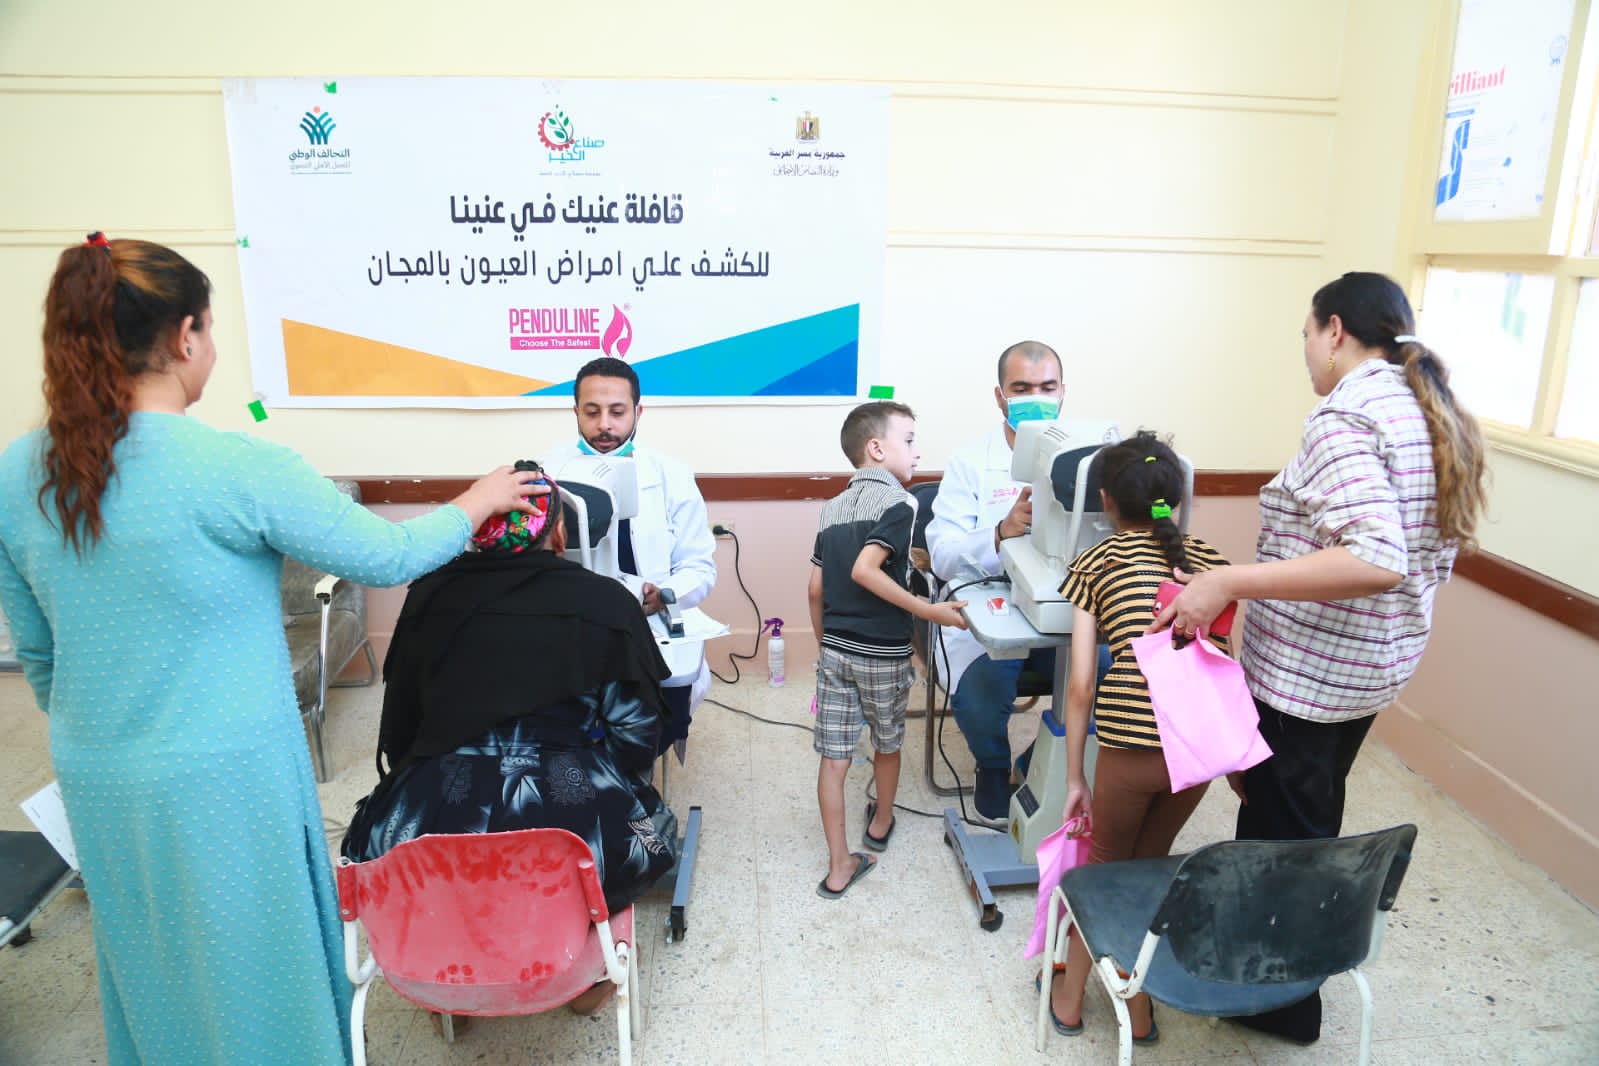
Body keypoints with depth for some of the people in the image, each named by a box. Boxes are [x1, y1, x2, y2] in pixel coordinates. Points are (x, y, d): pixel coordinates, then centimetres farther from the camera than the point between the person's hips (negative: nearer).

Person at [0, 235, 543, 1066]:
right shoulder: (236, 469, -22)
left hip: (94, 780, 6)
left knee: (149, 966, 25)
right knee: (251, 966, 15)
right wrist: (478, 502, 5)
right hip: (221, 780, -6)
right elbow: (386, 556, -12)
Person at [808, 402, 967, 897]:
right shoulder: (898, 503, -14)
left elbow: (816, 588, 7)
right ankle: (881, 823, 43)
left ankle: (839, 866, 13)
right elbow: (864, 570, -27)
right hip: (883, 654, -5)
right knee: (887, 744, 20)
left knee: (834, 757, 6)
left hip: (834, 649, 5)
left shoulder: (833, 506, 7)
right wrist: (929, 611, -23)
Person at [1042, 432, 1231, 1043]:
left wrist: (1074, 778, 10)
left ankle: (1068, 996, 35)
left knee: (1104, 863, 23)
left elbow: (1080, 685, 2)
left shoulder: (1095, 563, 7)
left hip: (1130, 743, -3)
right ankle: (1138, 1008, 35)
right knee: (1150, 861, 26)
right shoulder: (1208, 559, 15)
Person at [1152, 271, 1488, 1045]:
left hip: (1306, 667, -9)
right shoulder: (1436, 414, 7)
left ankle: (1280, 1002, 24)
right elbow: (1435, 557, 13)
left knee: (1279, 832, 7)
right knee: (1311, 821, 24)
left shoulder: (1345, 415, -21)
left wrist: (1228, 582, -34)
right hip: (1379, 659, 9)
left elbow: (1374, 560, -33)